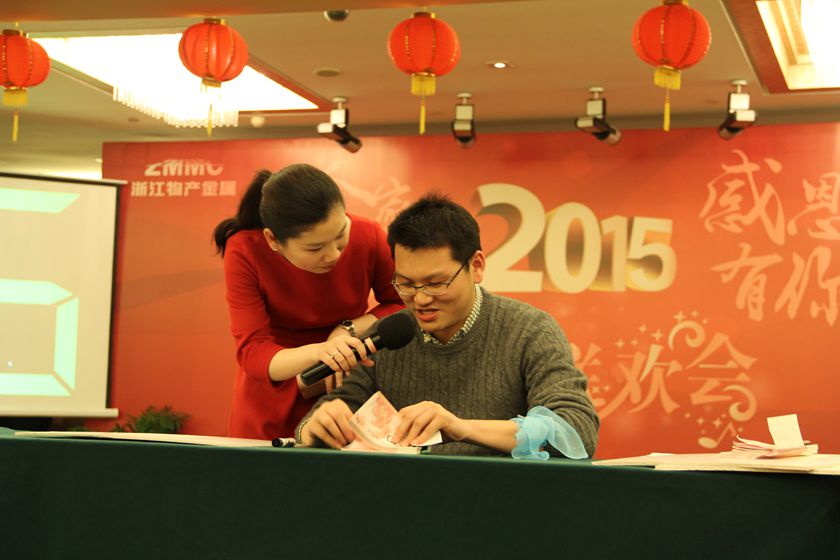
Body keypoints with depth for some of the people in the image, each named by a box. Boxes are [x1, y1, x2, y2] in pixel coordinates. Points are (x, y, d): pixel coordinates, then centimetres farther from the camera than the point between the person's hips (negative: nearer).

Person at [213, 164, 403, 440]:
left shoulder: (369, 237, -22)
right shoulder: (245, 251, -25)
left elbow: (401, 306, -5)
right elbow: (252, 353, -28)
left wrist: (349, 330, -22)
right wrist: (317, 352, -46)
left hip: (344, 389, 1)